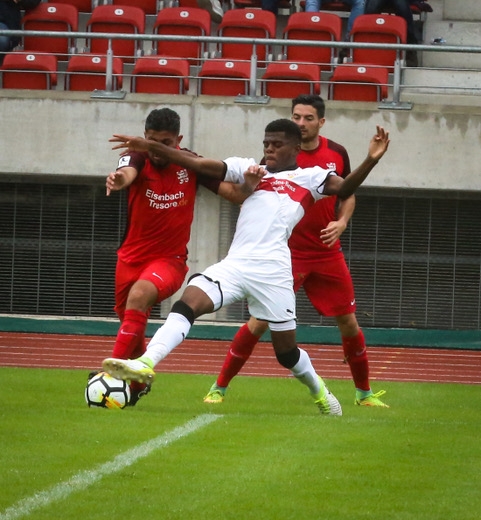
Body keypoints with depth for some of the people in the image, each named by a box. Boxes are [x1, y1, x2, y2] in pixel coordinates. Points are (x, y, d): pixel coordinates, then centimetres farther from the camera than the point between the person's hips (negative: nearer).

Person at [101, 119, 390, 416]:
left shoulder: (309, 178, 10)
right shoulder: (250, 169, 19)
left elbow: (344, 188, -7)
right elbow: (197, 164, 14)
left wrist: (371, 161, -25)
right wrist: (150, 147, 7)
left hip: (272, 272, -3)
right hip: (234, 265, 3)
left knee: (287, 352, 6)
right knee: (186, 305, -21)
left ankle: (319, 392, 35)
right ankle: (145, 364, -32)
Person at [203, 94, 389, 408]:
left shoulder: (337, 154, 2)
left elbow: (349, 194, 15)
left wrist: (341, 222, -4)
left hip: (328, 254, 3)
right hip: (288, 253, -3)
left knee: (349, 323, 7)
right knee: (260, 322, -8)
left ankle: (364, 392, 24)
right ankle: (219, 388, 2)